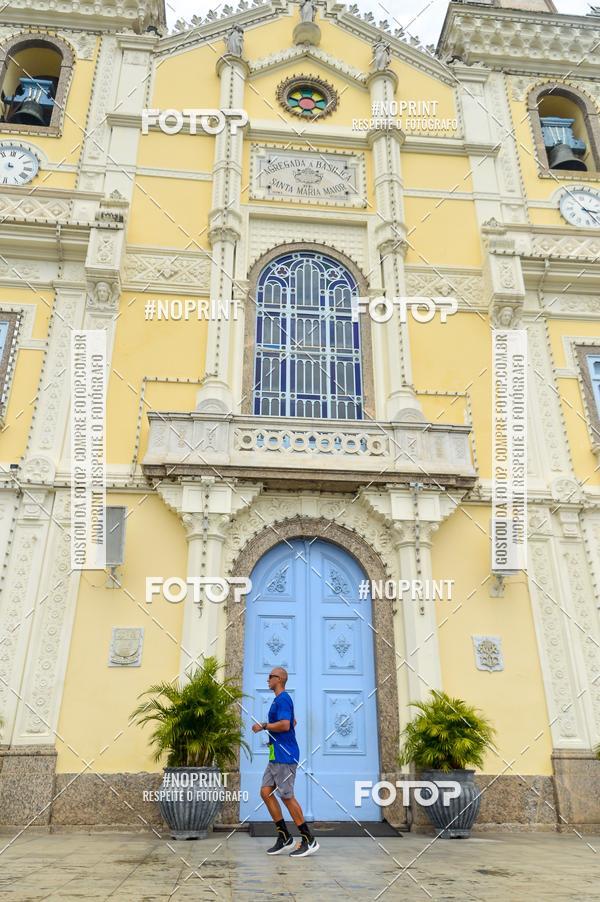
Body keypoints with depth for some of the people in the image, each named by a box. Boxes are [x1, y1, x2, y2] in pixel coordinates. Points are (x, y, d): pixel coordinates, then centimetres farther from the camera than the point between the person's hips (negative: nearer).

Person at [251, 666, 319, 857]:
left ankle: (309, 840, 4)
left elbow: (285, 725, -26)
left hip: (284, 755, -10)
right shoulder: (280, 700, 18)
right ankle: (284, 837, 13)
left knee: (287, 796, -5)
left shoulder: (283, 699, -13)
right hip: (276, 755, 10)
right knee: (265, 792, 8)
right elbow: (293, 722, 32)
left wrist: (263, 726, -16)